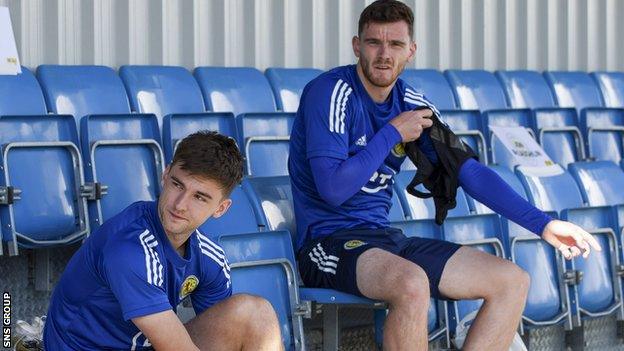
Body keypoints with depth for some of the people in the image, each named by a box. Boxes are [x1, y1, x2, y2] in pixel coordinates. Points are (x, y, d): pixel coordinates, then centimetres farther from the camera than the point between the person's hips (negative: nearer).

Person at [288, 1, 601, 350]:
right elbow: (332, 189, -22)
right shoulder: (330, 92, -13)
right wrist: (393, 133, -13)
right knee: (412, 284, -39)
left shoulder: (411, 104, 8)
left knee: (514, 281, 1)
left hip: (384, 240, 8)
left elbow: (469, 170, 8)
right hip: (329, 240, -8)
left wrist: (543, 224, -1)